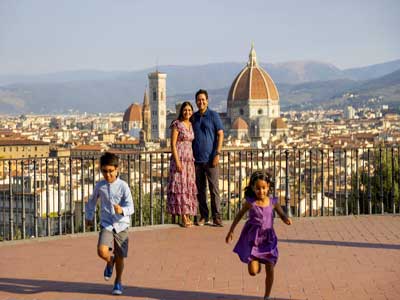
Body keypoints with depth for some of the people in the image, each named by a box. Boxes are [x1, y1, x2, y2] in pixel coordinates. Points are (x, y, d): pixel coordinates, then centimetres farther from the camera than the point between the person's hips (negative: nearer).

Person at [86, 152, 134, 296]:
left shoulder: (123, 186, -8)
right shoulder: (100, 186, 1)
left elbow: (130, 207, -12)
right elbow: (92, 201, 21)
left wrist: (122, 210, -33)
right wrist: (89, 216, 27)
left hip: (121, 225, -1)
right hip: (106, 225, 1)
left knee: (120, 257, 8)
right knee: (102, 251, -22)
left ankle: (118, 282, 34)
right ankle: (110, 261, 15)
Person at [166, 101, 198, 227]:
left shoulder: (191, 125, 12)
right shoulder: (177, 124, -8)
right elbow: (173, 144, -12)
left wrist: (193, 159, 13)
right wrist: (177, 161, -18)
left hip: (189, 159, 7)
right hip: (179, 158, -7)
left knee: (188, 186, 8)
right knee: (180, 185, -6)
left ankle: (187, 215, 14)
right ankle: (183, 217, -4)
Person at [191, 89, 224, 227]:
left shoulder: (213, 115, 0)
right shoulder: (193, 117, 13)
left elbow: (220, 134, -4)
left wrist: (218, 154, -12)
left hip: (210, 158, -4)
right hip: (197, 159, 4)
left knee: (214, 188, -4)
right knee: (200, 189, 7)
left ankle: (217, 217, 1)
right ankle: (203, 216, 16)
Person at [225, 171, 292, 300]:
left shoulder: (273, 202, -6)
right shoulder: (250, 202, -9)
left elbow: (282, 215, 6)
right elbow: (239, 215, 6)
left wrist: (287, 220, -19)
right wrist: (231, 231, 11)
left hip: (268, 240, 2)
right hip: (252, 239, -1)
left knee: (270, 271, 4)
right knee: (253, 271, -9)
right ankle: (255, 262, 28)